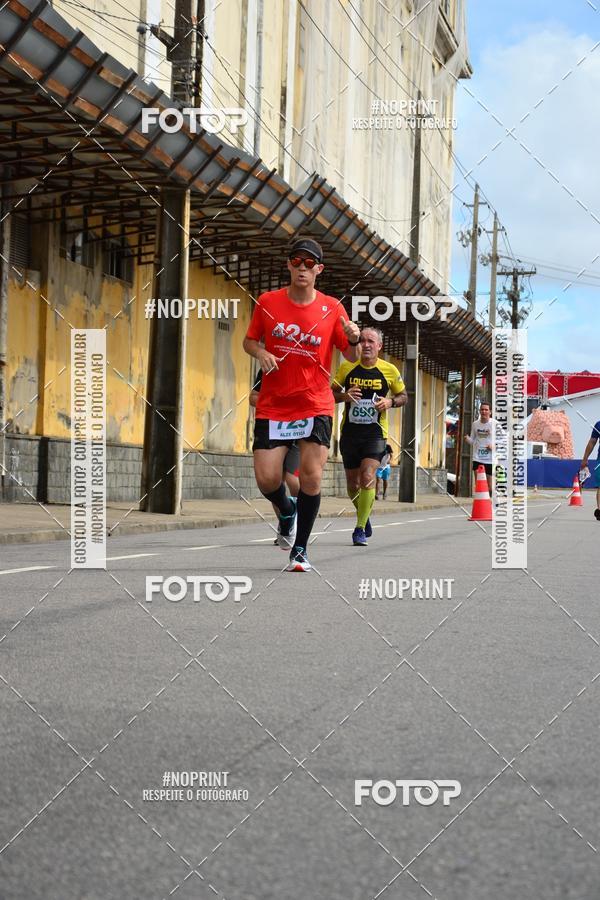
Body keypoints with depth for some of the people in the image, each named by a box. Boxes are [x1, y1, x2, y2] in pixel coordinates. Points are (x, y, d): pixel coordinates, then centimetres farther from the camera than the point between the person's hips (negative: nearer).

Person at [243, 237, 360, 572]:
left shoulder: (332, 308, 0)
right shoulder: (268, 302, 1)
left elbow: (351, 356, 4)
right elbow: (249, 340, 14)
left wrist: (354, 340, -19)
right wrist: (261, 353, -9)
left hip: (316, 406, -1)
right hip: (272, 406, 1)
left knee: (312, 475, -11)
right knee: (266, 479, -7)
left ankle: (301, 549, 4)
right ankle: (286, 509, 30)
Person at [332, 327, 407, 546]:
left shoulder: (390, 371, -1)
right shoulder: (347, 368, 0)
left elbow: (403, 396, 11)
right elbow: (331, 393, 9)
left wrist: (390, 402, -10)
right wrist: (344, 396, -13)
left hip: (375, 432, -2)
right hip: (350, 431, 2)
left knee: (368, 477, -19)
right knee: (352, 483, 10)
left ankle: (360, 529, -12)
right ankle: (364, 514, 39)